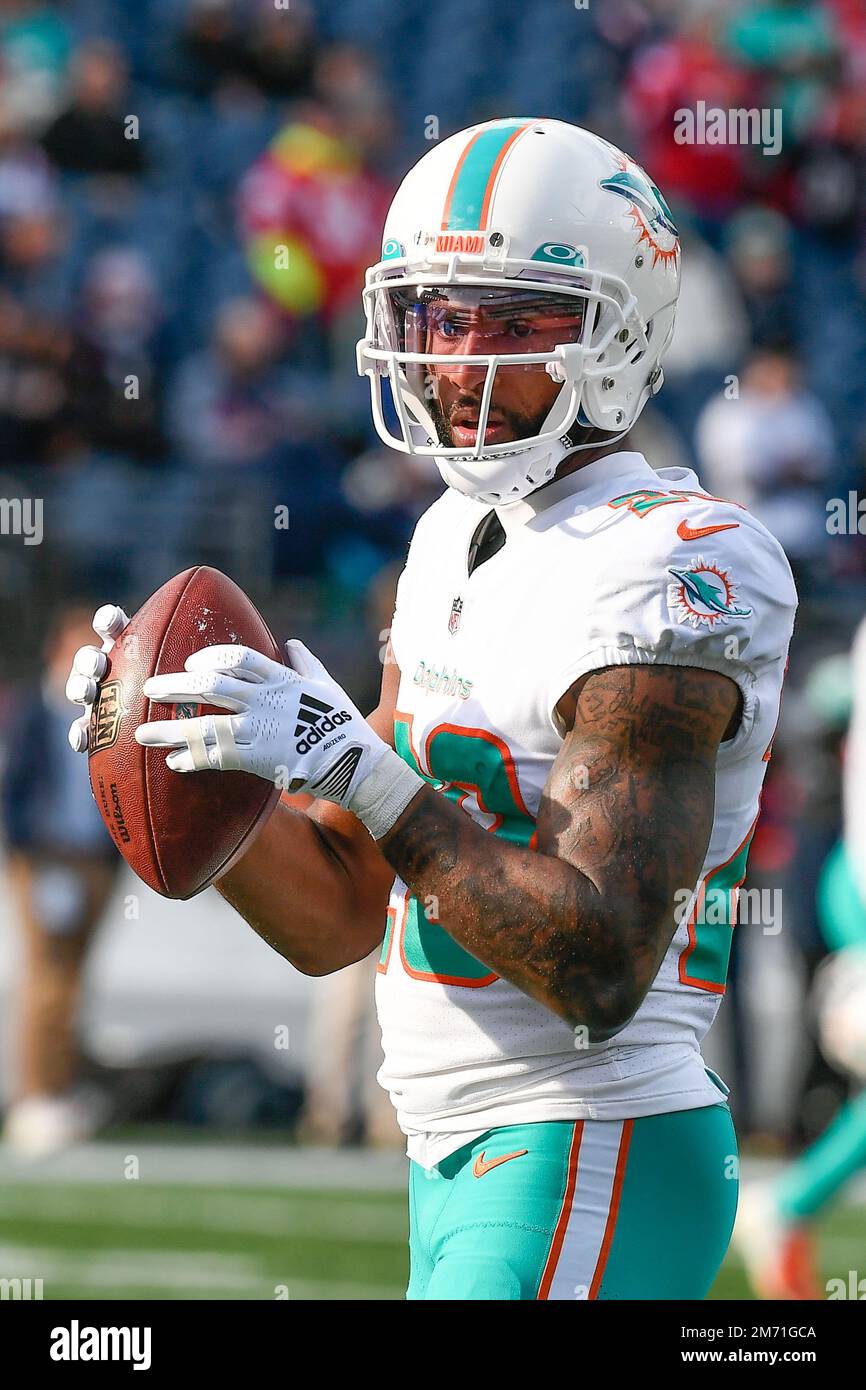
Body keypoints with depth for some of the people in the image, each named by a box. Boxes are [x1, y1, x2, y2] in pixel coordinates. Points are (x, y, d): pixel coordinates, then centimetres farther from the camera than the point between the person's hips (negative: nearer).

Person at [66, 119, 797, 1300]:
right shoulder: (458, 543, 13)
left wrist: (359, 770, -25)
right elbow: (336, 921, 14)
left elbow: (601, 971, -24)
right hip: (462, 1160, 9)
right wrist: (166, 744, -1)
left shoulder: (670, 577, -15)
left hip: (593, 1167, -9)